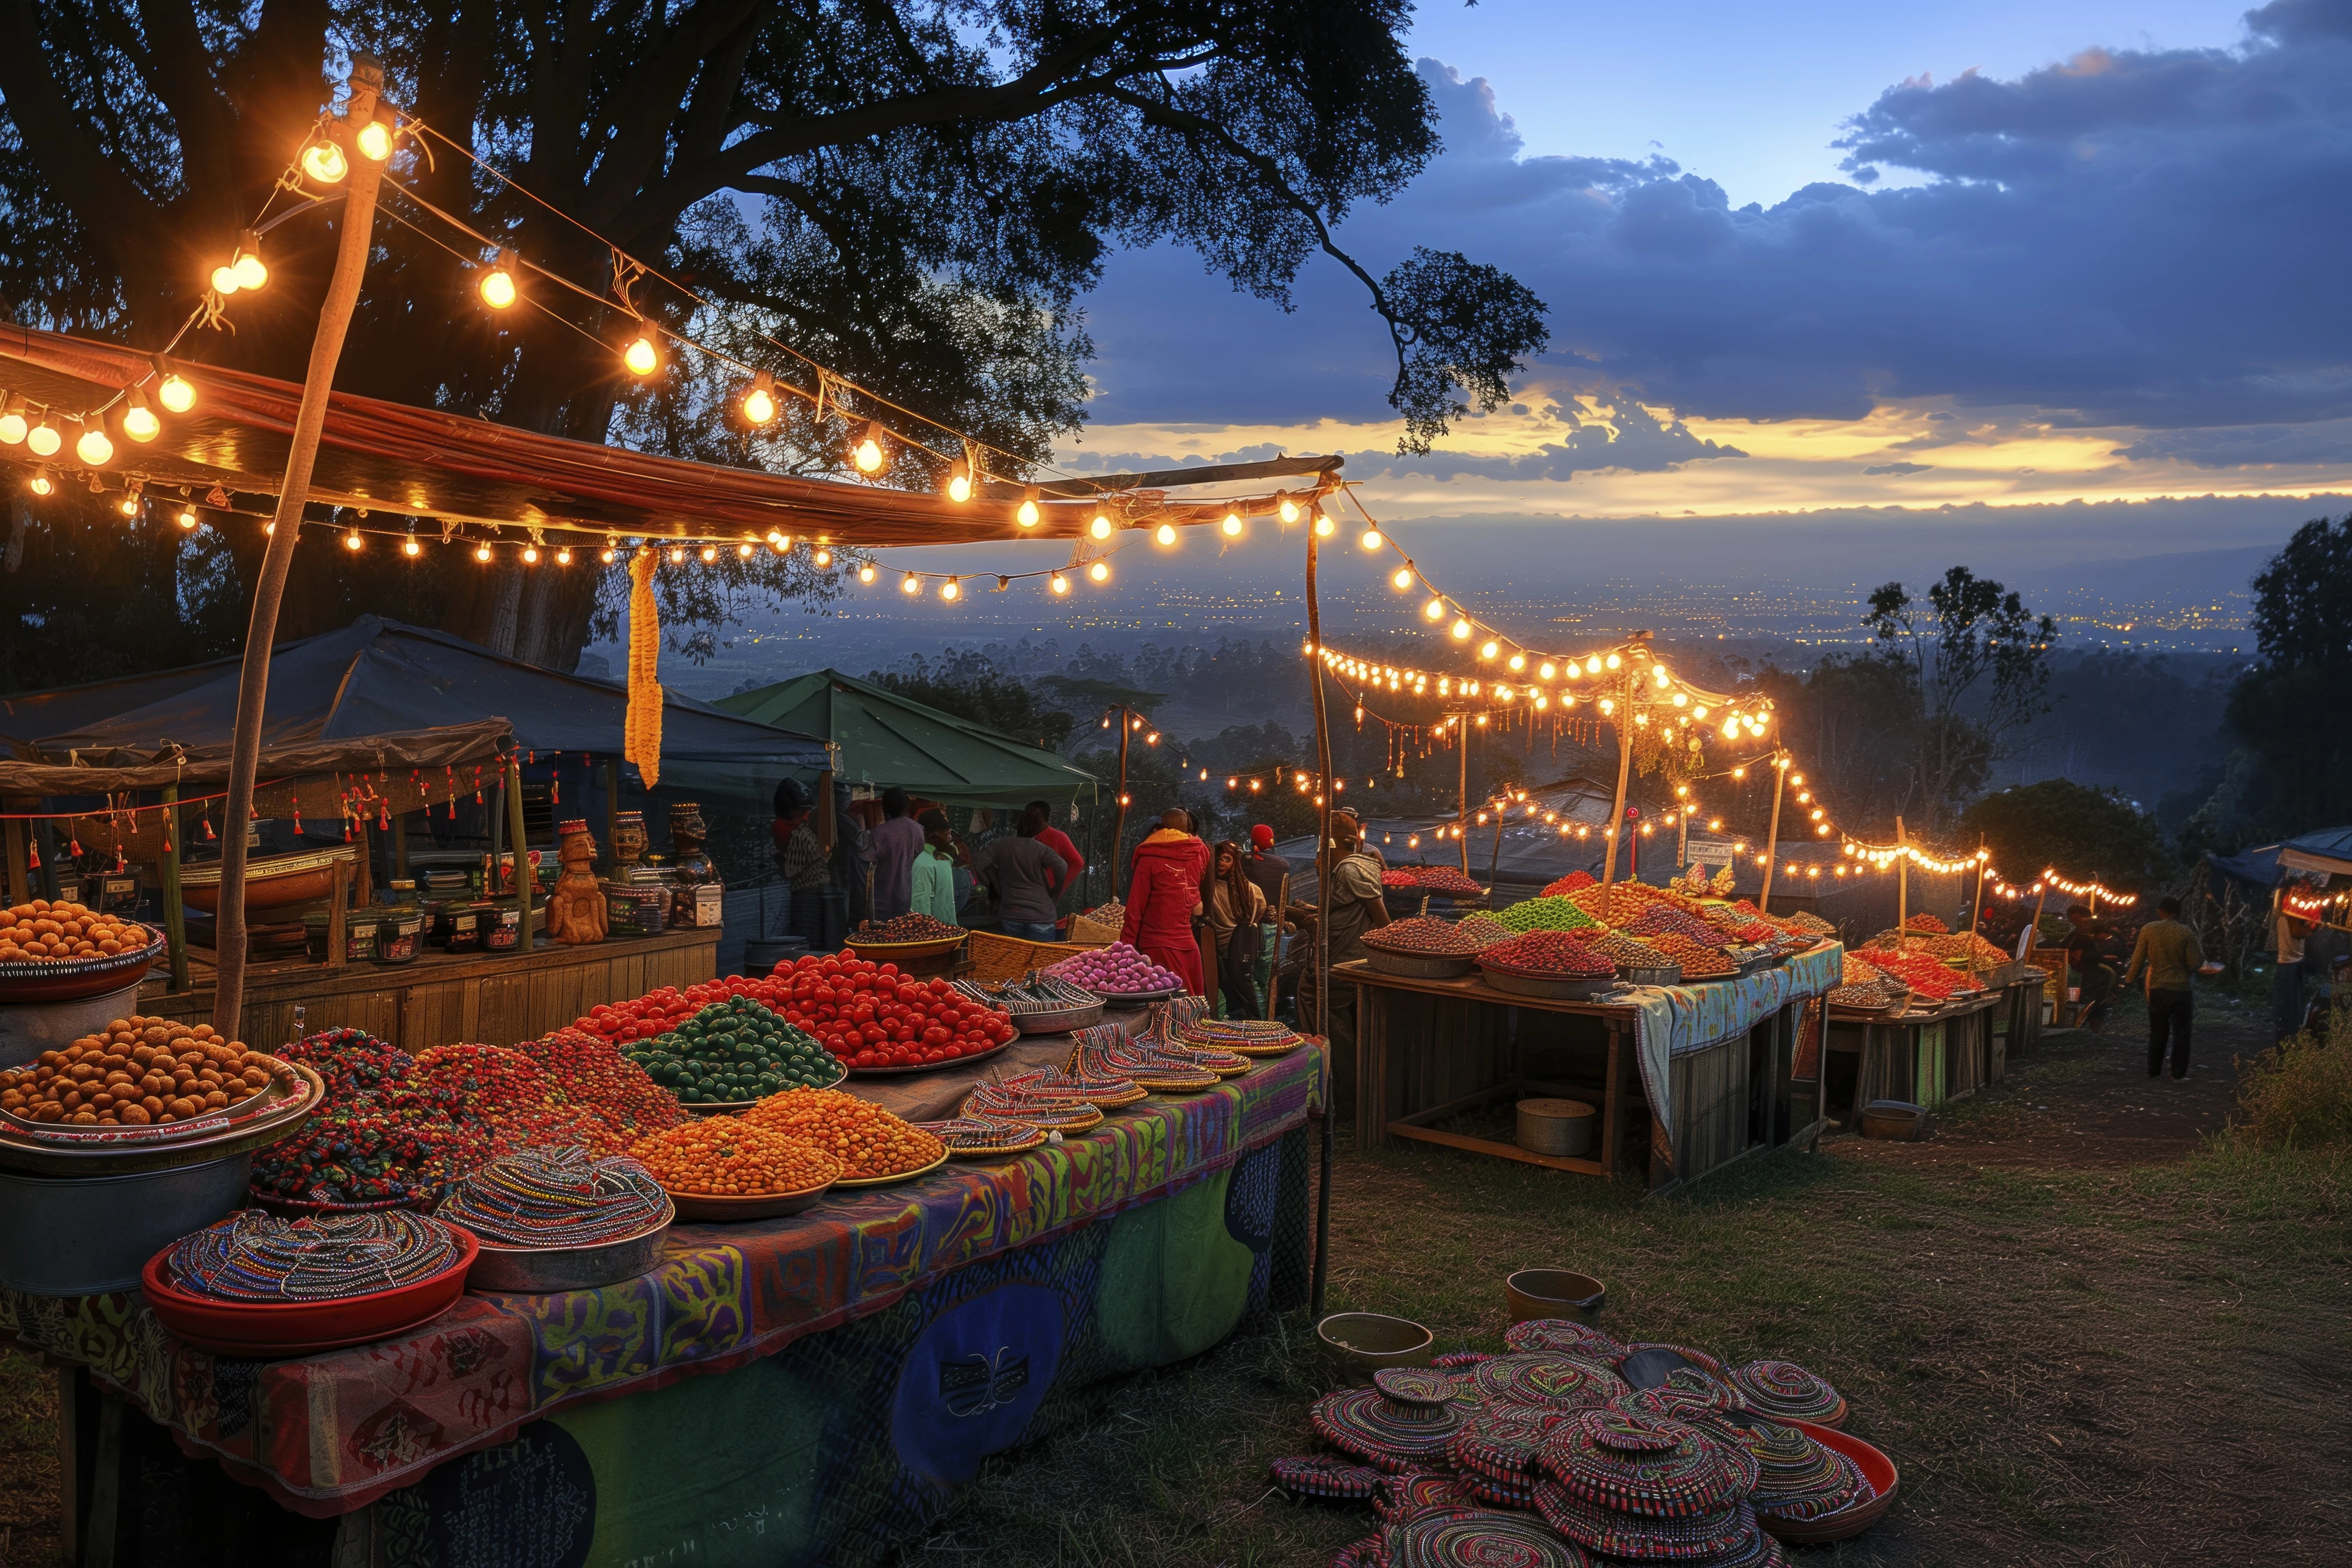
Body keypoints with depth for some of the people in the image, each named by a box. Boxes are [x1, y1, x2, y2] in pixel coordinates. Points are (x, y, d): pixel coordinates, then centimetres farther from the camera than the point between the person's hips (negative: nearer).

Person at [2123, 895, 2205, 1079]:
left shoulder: (2148, 930, -4)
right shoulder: (2186, 933, -7)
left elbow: (2138, 959, -2)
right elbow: (2194, 963, -6)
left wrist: (2129, 981, 9)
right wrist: (2201, 951, 14)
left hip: (2157, 989, 2)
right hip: (2181, 989, -1)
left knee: (2158, 1031, 12)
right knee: (2181, 1032, 7)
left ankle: (2154, 1070, 14)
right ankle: (2179, 1071, 7)